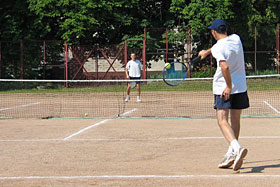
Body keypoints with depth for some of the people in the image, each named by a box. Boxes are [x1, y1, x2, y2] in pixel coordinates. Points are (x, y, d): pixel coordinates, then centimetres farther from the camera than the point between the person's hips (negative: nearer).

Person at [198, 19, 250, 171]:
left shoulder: (218, 48, -14)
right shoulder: (236, 39, 6)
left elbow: (225, 67, -28)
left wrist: (229, 86, -20)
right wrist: (208, 51, 38)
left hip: (224, 88, -6)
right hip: (241, 87, 7)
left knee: (223, 120, -9)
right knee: (235, 120, 13)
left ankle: (237, 148, -31)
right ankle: (231, 155, 19)